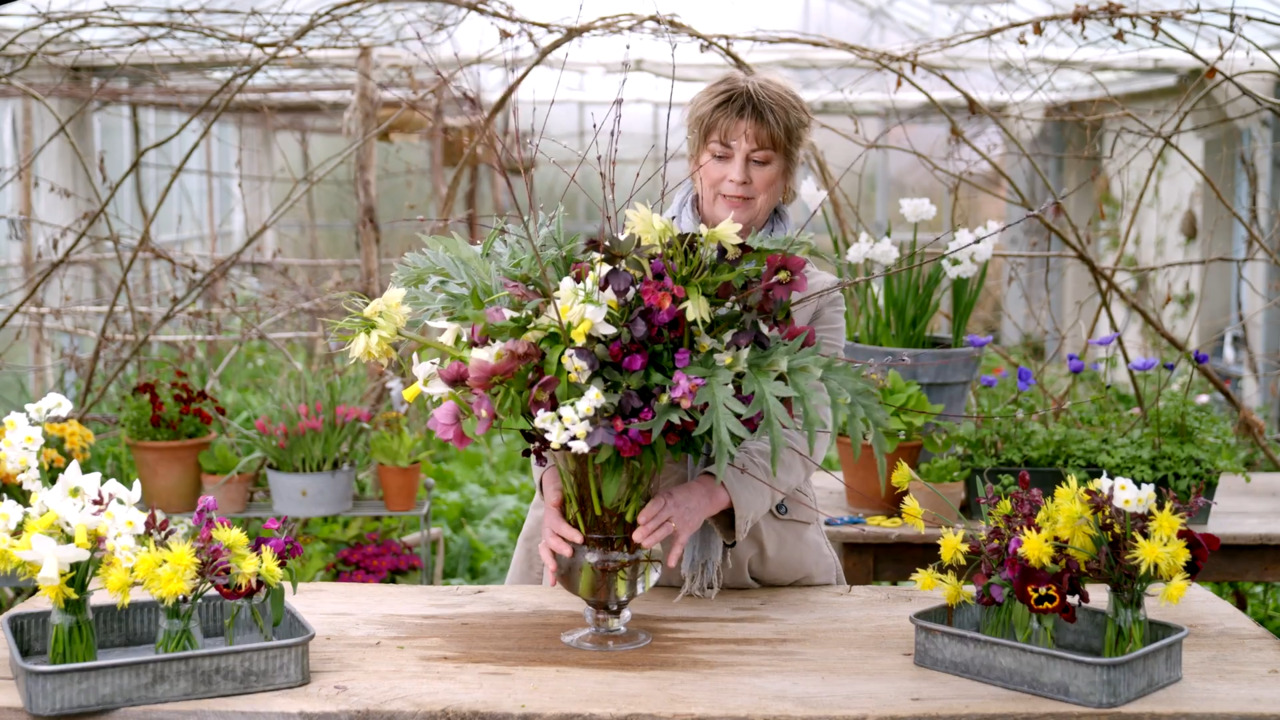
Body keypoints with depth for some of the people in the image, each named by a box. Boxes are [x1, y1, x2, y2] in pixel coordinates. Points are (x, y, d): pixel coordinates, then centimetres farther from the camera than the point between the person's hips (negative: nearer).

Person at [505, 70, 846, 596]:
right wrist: (555, 479, -26)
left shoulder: (814, 297, 9)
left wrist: (707, 494, -26)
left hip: (761, 562, 1)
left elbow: (803, 433, -6)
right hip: (614, 545, 0)